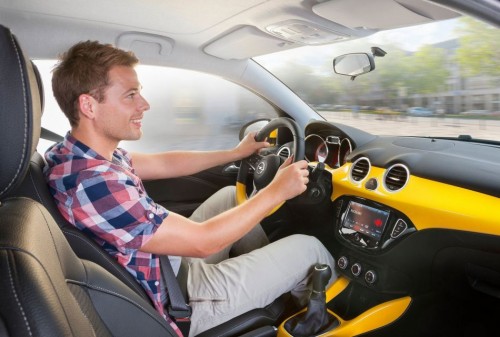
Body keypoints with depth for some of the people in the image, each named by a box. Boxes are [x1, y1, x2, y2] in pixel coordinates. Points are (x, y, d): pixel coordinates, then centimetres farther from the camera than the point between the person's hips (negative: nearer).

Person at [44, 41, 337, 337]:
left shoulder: (74, 154, -4)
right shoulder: (92, 184, -34)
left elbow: (164, 164, 7)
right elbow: (201, 241, -28)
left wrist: (236, 153, 12)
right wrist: (275, 192, -18)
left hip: (169, 261, 9)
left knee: (231, 195, 19)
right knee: (308, 249, 0)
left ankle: (267, 266, 34)